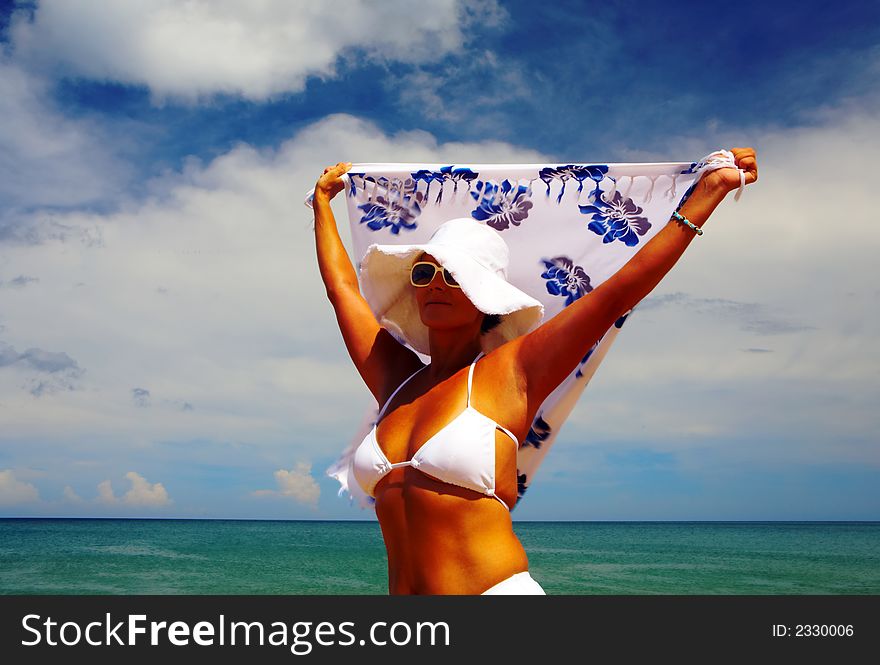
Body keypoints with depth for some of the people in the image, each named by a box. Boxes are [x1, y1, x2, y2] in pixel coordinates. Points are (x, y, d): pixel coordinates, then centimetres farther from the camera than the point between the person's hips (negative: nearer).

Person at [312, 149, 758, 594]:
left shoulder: (511, 372, -4)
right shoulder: (396, 379, 8)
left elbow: (621, 288, -7)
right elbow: (342, 285, 19)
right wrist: (323, 199, 31)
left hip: (498, 585, -4)